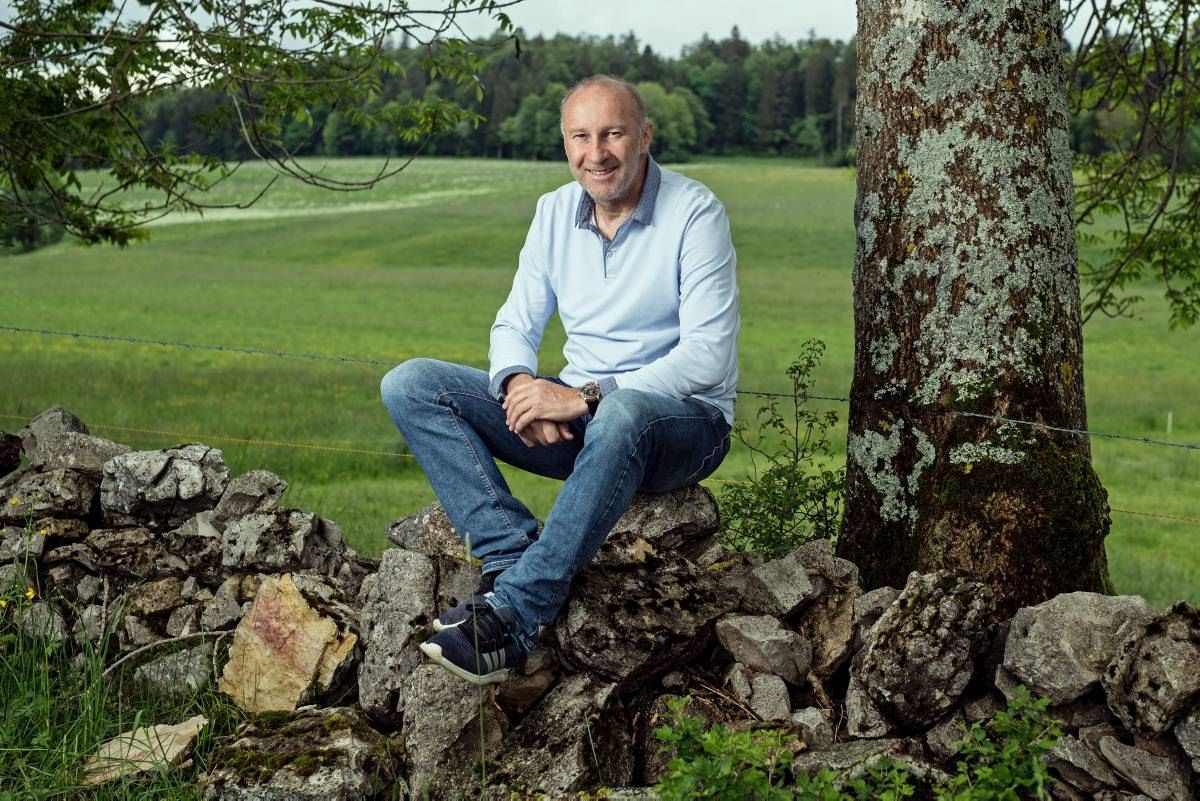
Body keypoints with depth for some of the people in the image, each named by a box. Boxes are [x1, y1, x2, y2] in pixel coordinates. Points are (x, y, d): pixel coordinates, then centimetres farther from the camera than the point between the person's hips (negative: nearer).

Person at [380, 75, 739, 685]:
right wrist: (518, 383, -15)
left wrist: (587, 397, -26)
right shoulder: (556, 212, 6)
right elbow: (515, 323, 10)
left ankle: (514, 611, -38)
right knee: (409, 386, -9)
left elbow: (709, 357, -19)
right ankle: (511, 555, -27)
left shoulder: (694, 213, -12)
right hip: (582, 418, 6)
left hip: (684, 421, -6)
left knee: (621, 416, -43)